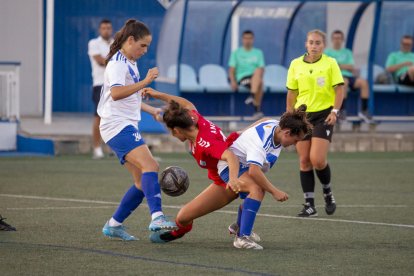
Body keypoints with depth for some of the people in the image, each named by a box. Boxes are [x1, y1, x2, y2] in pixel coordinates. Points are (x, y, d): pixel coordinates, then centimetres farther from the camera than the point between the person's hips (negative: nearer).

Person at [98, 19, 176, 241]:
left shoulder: (130, 64, 21)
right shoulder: (117, 63, -9)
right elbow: (116, 93, -26)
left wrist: (152, 110, 27)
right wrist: (145, 82, -28)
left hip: (126, 127, 10)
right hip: (117, 126, -10)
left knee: (142, 181, 7)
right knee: (150, 166, -27)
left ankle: (114, 225, 14)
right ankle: (157, 217, -42)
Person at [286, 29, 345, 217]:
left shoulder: (330, 63, -2)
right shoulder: (296, 64, 6)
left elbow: (339, 89, -3)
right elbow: (291, 93, 11)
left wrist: (334, 111, -15)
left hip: (323, 115, -3)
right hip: (302, 115, 3)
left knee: (317, 159, -13)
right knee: (304, 160, 0)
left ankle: (327, 192, 15)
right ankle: (309, 205, 5)